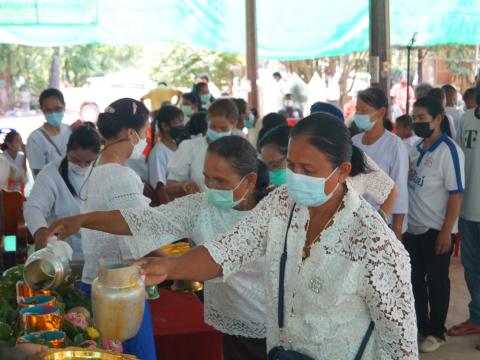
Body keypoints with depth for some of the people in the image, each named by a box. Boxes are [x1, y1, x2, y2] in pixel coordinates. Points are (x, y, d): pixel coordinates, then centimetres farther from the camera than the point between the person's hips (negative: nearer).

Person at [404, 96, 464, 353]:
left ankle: (436, 332, 21)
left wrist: (446, 232, -18)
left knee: (436, 282, 7)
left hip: (436, 230, -7)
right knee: (415, 279, 15)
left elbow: (456, 195, -16)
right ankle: (420, 326, 31)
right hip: (413, 228, 7)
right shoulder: (416, 149, 7)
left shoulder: (449, 150, -13)